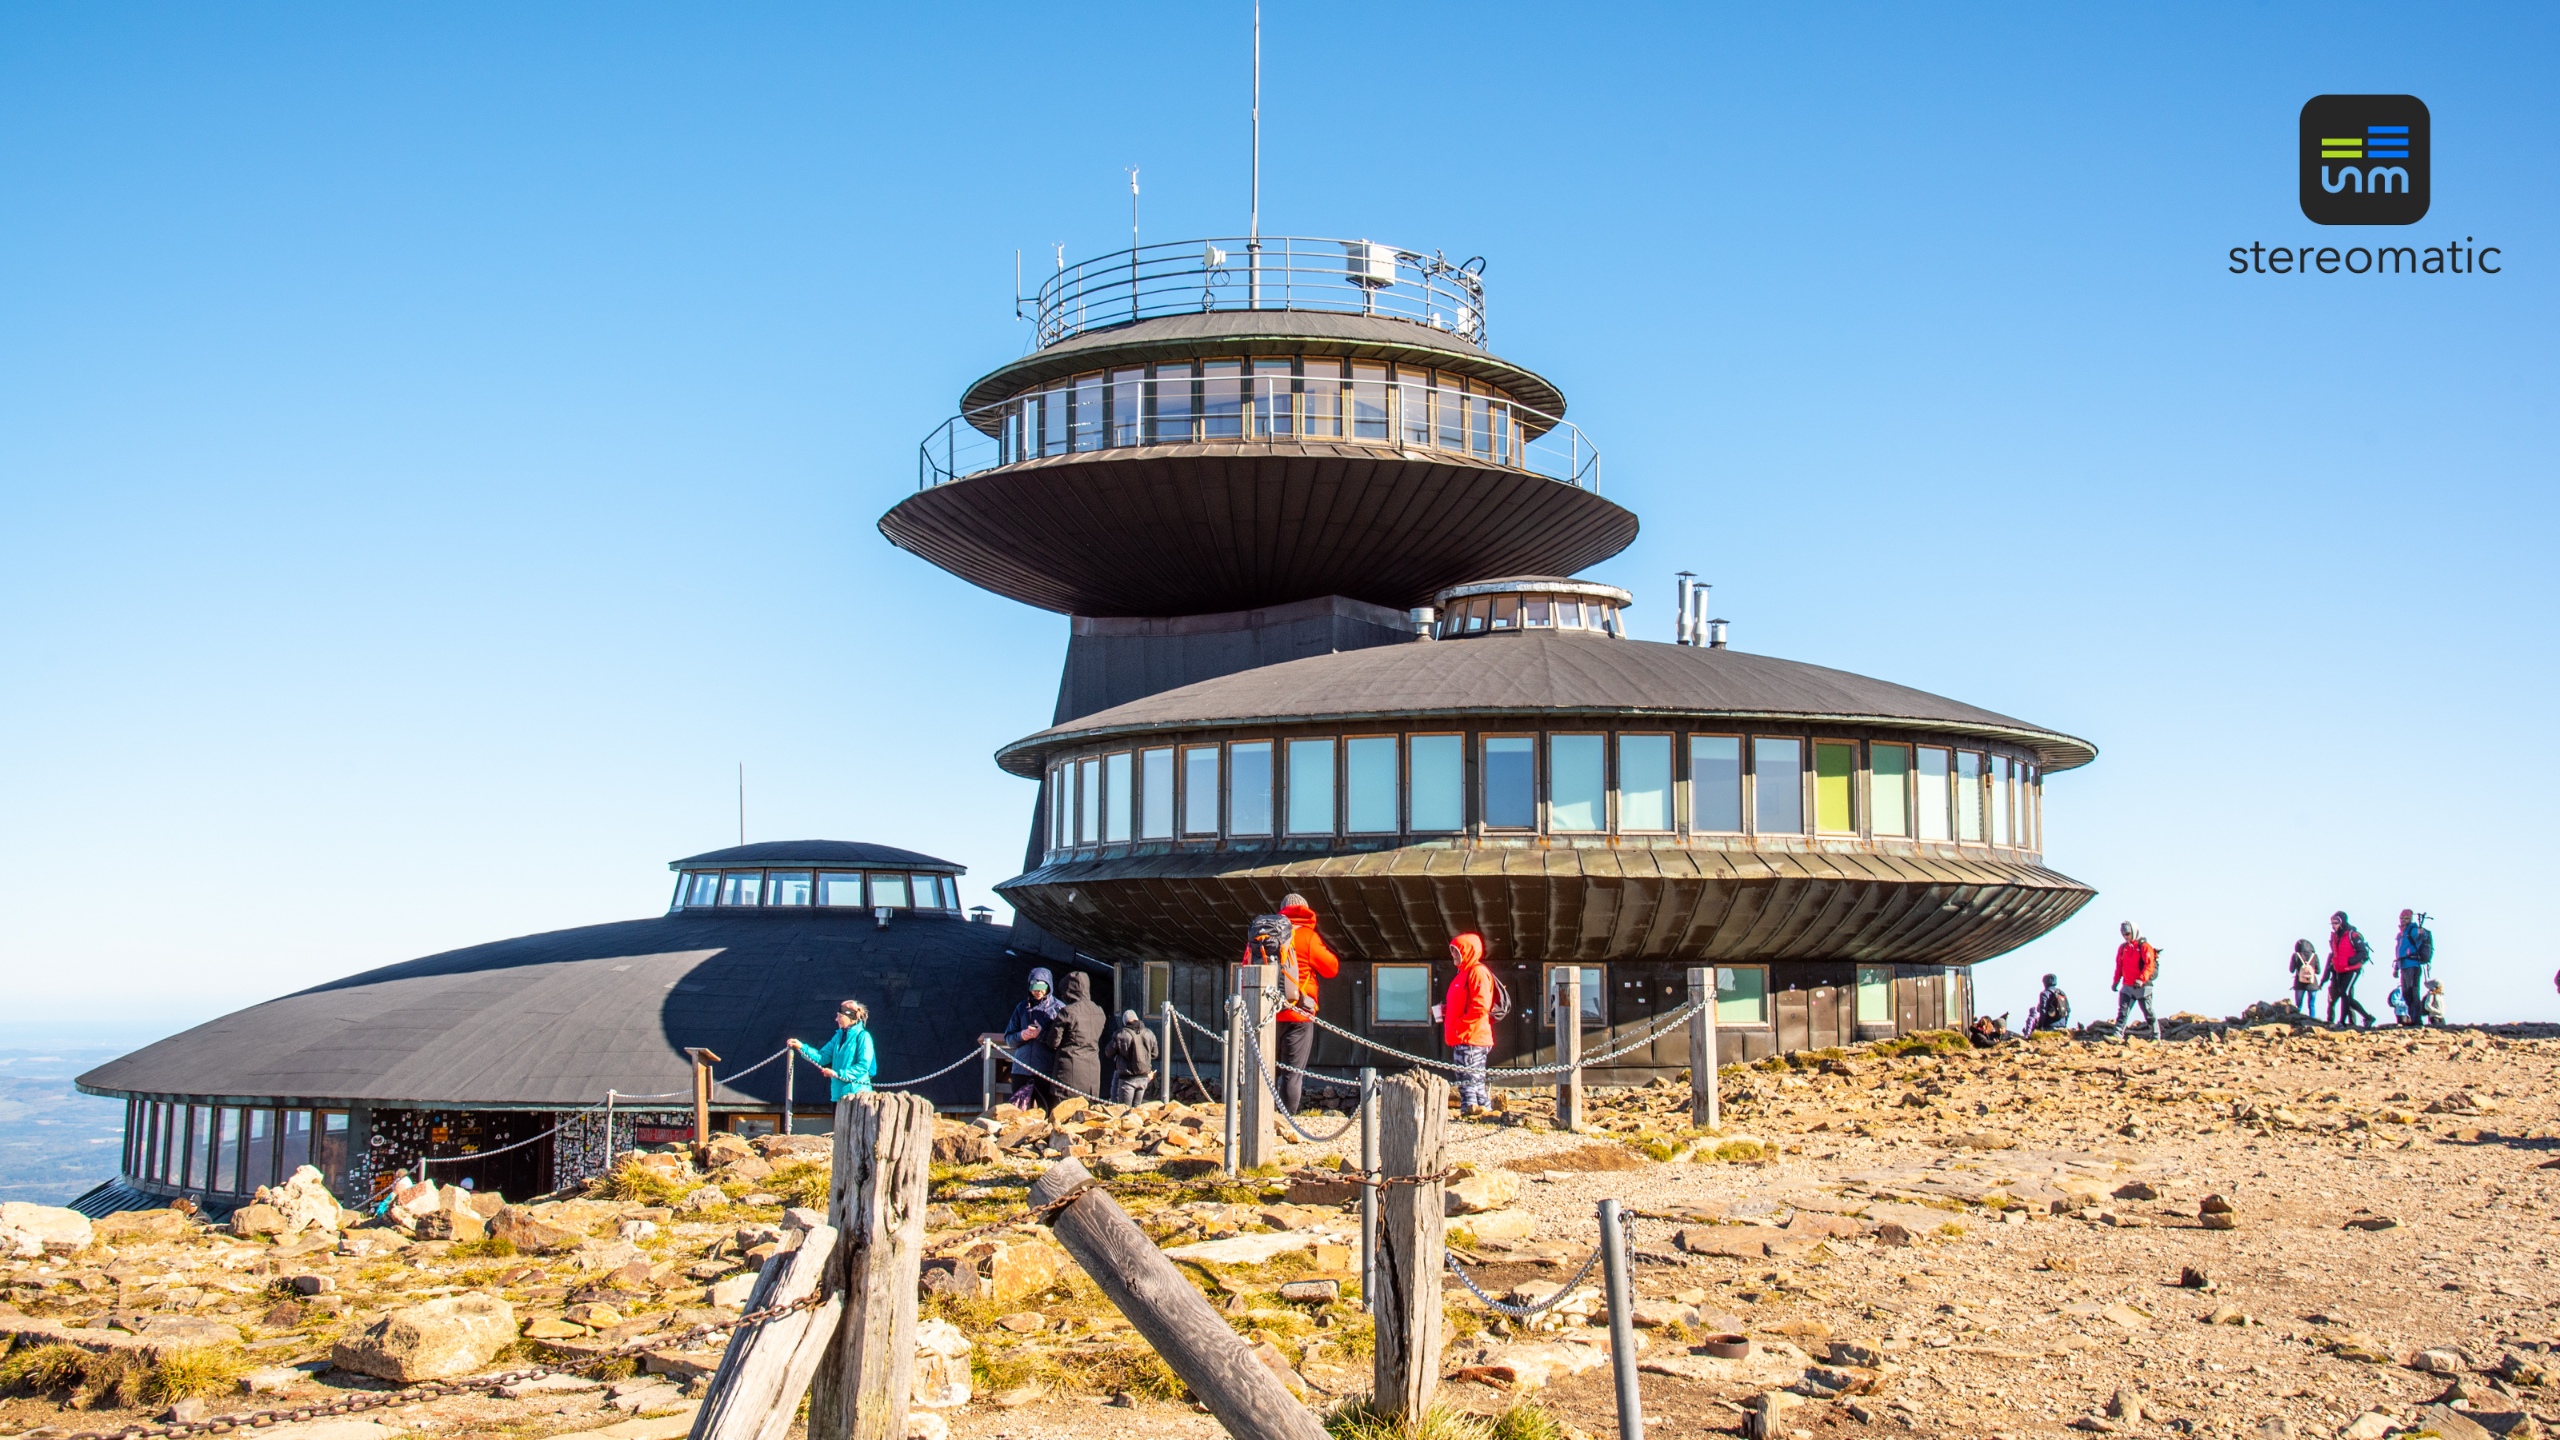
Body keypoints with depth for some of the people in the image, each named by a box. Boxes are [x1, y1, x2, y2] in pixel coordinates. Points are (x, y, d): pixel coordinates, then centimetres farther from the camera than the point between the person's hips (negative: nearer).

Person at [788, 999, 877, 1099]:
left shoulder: (862, 1037, -8)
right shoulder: (839, 1036, 16)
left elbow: (863, 1066, -14)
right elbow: (822, 1057, 14)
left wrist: (838, 1074, -17)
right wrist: (801, 1047, 4)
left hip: (857, 1091, -7)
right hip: (840, 1093, 7)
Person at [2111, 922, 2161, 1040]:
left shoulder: (2144, 947, -8)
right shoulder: (2122, 948, 11)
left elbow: (2150, 965, -17)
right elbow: (2119, 965, 18)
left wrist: (2141, 979, -28)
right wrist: (2116, 981, 11)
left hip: (2142, 986, -5)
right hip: (2127, 986, 5)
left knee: (2148, 1012, 4)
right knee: (2122, 1011, -4)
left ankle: (2155, 1036, 15)